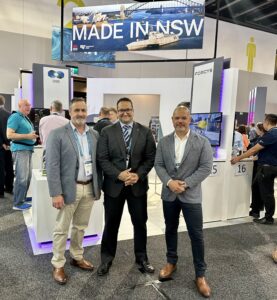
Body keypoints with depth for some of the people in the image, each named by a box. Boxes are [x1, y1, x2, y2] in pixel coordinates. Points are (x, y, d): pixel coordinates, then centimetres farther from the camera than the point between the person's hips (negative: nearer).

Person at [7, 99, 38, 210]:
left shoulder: (25, 118, 16)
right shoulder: (15, 117, -10)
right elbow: (9, 135, -18)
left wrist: (33, 136, 11)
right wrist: (27, 136, -22)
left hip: (28, 149, 9)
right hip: (20, 149, -9)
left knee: (28, 176, 15)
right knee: (22, 177, -8)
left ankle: (22, 197, 27)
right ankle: (18, 203, -1)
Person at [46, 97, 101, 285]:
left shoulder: (95, 134, 7)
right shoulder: (57, 134, -7)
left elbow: (98, 162, 11)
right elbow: (52, 166, -11)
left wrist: (99, 186, 8)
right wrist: (56, 193, -16)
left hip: (89, 188, 5)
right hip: (69, 188, -4)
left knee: (81, 226, 18)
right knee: (62, 229, 8)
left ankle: (77, 257, 36)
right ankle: (58, 265, 25)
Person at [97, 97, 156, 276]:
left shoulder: (145, 132, 2)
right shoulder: (107, 132, -1)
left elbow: (151, 158, -1)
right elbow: (102, 158, -5)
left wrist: (138, 175, -15)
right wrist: (119, 175, -18)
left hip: (138, 185, 1)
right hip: (114, 185, -1)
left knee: (140, 223, 14)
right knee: (111, 224, 12)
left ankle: (142, 257, 34)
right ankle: (107, 259, 31)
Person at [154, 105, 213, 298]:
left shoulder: (202, 142, -5)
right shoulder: (164, 142, 3)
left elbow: (206, 167, -10)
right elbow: (158, 165, 1)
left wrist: (185, 183, -17)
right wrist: (169, 182, -16)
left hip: (191, 195, -3)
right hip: (169, 194, 3)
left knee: (196, 234, 2)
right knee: (171, 229, 16)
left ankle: (200, 275, 18)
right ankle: (171, 262, 36)